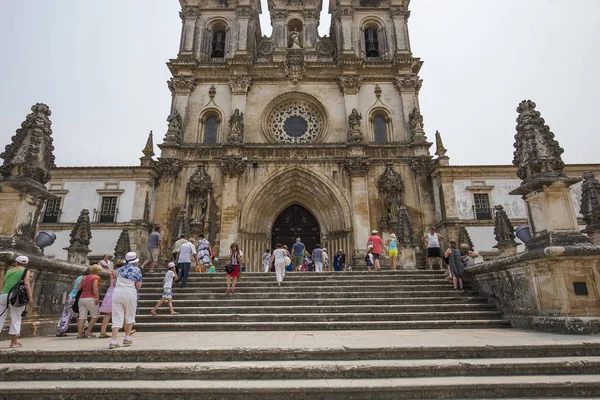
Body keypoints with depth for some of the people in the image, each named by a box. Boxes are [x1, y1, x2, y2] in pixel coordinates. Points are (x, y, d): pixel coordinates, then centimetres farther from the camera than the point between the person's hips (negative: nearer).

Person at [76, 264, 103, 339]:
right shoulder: (96, 277, -5)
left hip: (82, 298, 7)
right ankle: (88, 331, 2)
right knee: (95, 316, 6)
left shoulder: (84, 278, 17)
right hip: (91, 299, -7)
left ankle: (79, 334, 3)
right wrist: (97, 298, -16)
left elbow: (78, 288, 11)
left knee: (82, 317, 6)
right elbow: (95, 287, -17)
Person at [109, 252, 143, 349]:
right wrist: (139, 283, 15)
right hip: (130, 294, -3)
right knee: (130, 316, 15)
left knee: (117, 318, 3)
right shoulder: (137, 270, -2)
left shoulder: (120, 269, 13)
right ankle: (127, 338, 18)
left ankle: (113, 341, -5)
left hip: (117, 293, 3)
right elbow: (138, 285, -5)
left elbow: (115, 283, 21)